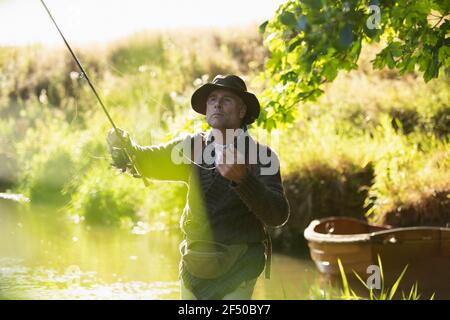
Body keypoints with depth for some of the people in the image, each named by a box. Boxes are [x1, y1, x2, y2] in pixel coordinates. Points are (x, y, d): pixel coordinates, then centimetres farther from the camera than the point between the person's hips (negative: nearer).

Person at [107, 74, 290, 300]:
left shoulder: (261, 155, -9)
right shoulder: (193, 147, 5)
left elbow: (278, 215, -19)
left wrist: (242, 178, -33)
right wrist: (123, 147, -14)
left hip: (236, 273, -4)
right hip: (194, 266, 4)